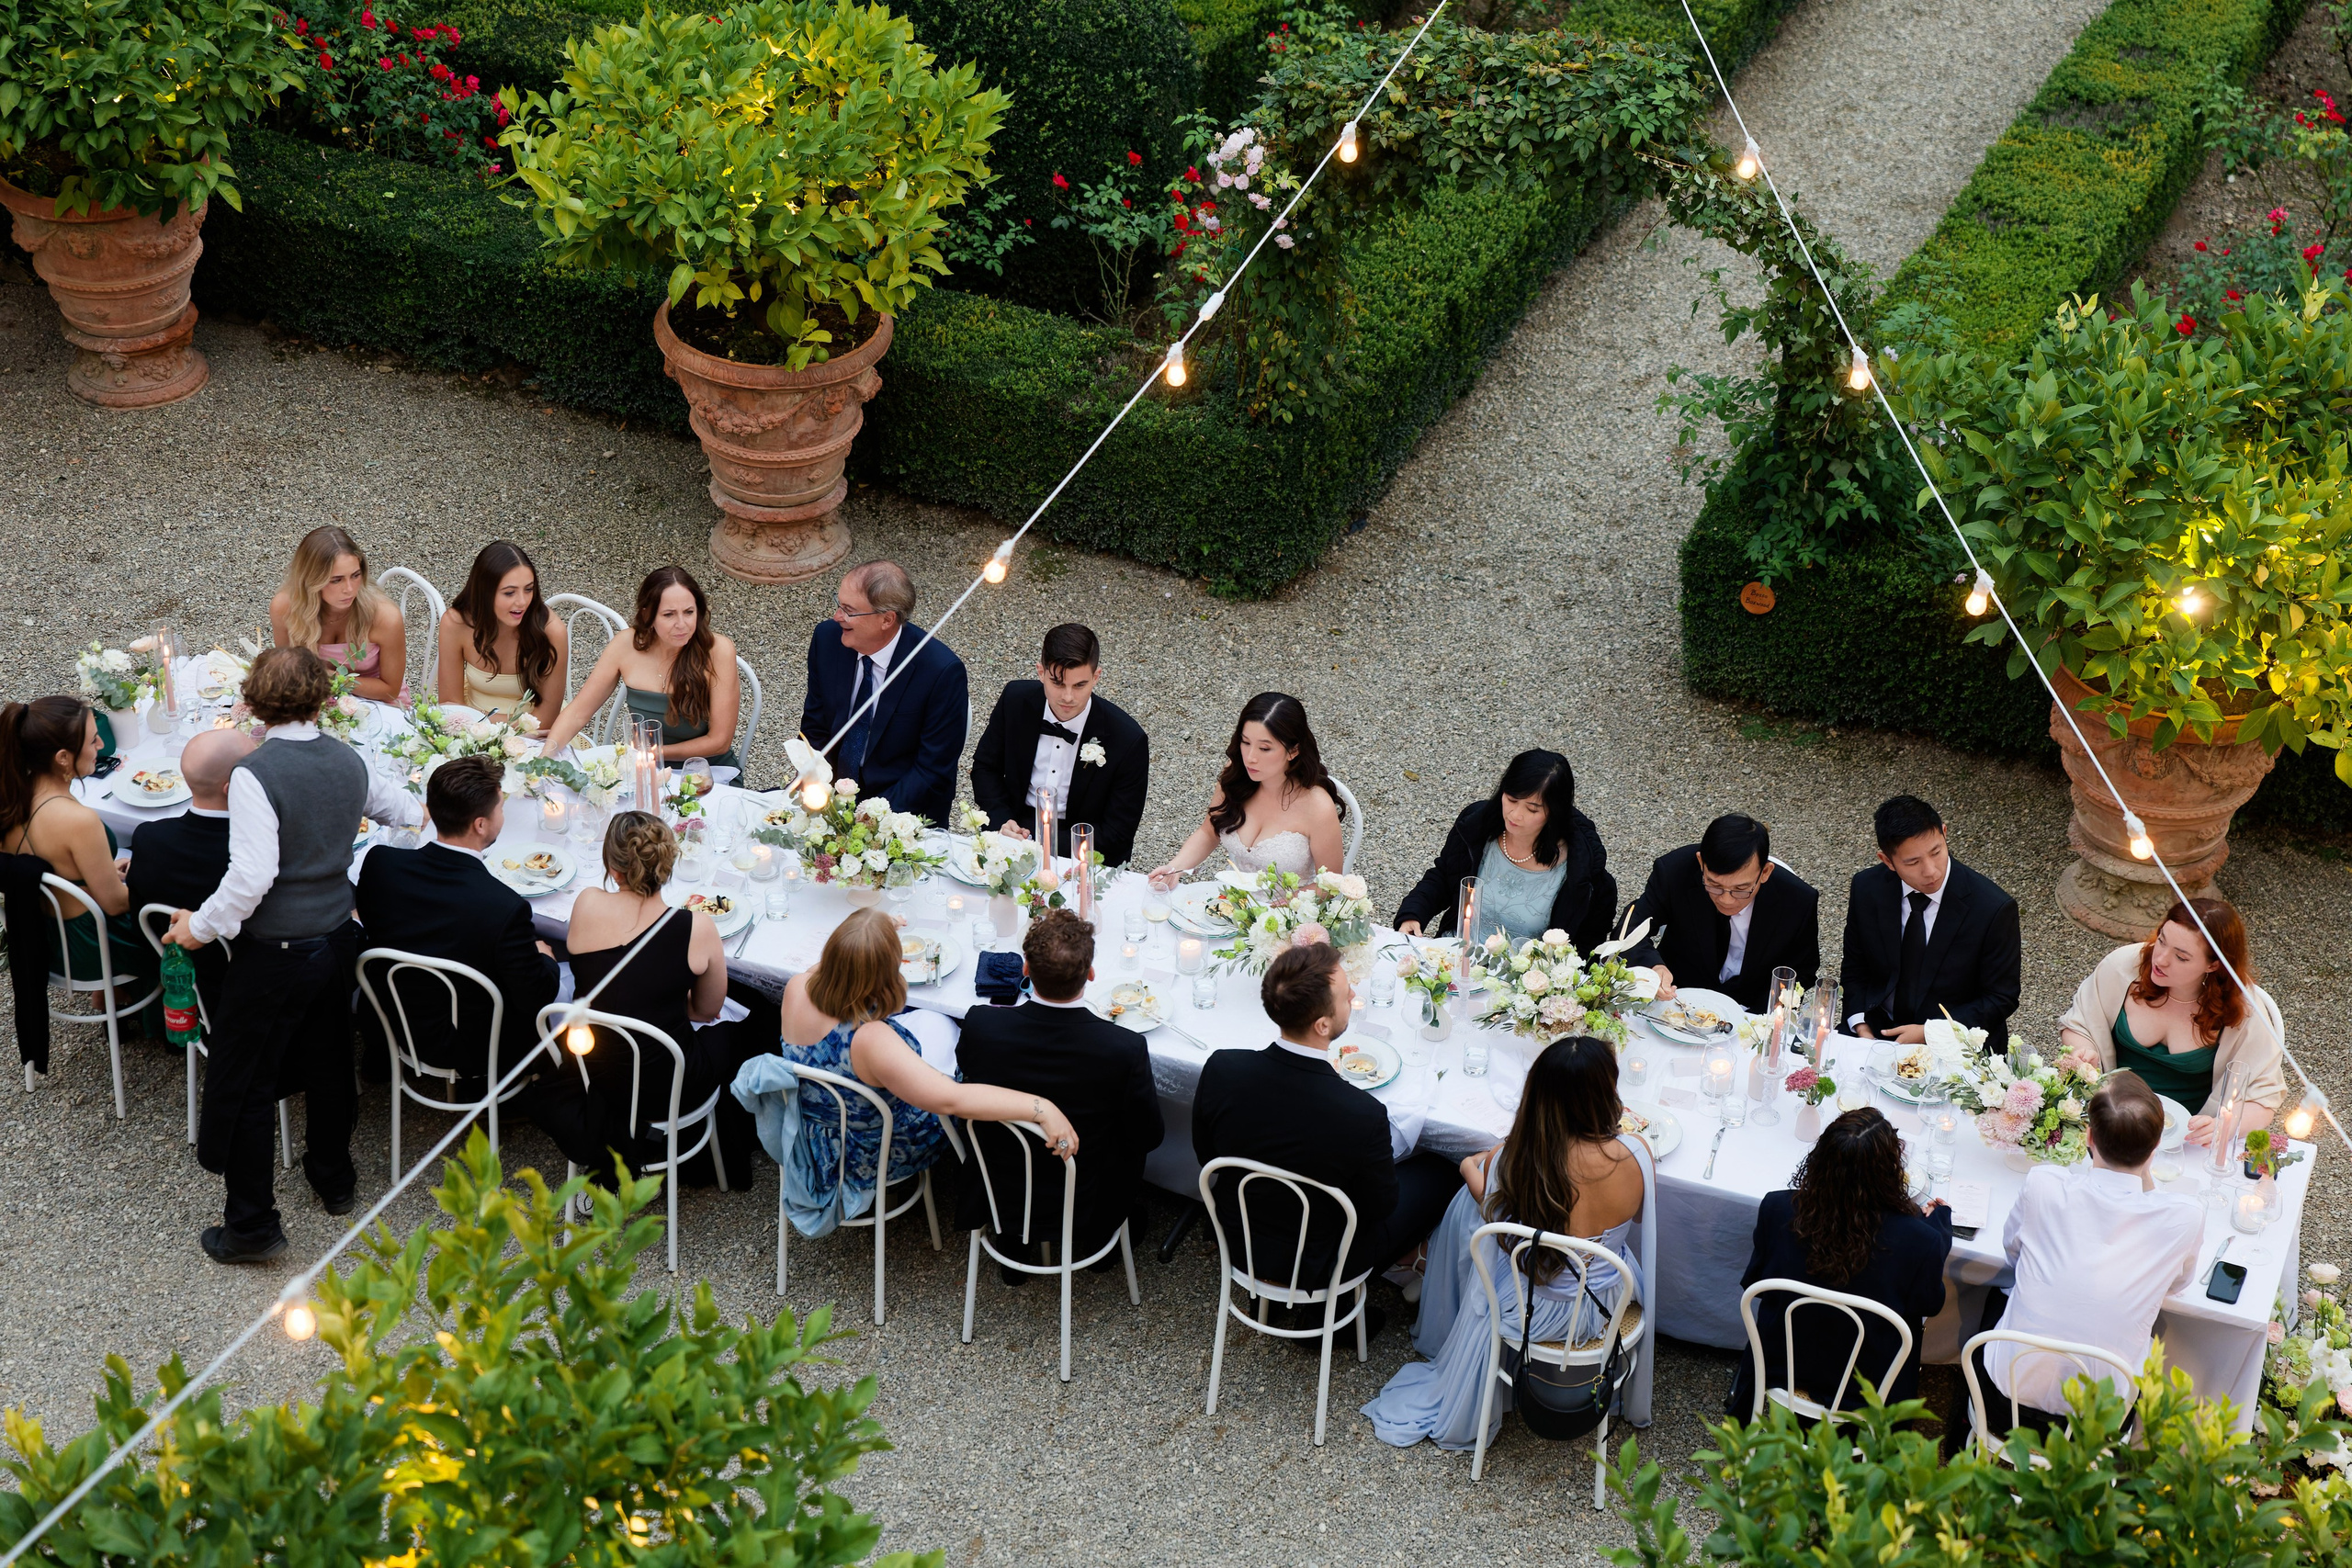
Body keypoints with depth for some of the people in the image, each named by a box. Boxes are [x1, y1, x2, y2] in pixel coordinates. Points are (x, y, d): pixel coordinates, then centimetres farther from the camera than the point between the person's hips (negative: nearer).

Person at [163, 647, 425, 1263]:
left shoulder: (255, 773, -21)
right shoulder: (348, 760, -1)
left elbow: (253, 875, -27)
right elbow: (396, 804, 21)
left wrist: (203, 924, -11)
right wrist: (420, 813, 44)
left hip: (275, 953, -7)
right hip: (337, 936, 7)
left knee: (243, 1084, 6)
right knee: (327, 1061, 25)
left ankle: (252, 1224, 11)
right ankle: (333, 1178, 43)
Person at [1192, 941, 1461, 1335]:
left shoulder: (1221, 1070, -24)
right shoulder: (1362, 1116, -36)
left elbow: (1207, 1155, -4)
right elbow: (1379, 1207, -16)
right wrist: (1396, 1145, 3)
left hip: (1237, 1243, 5)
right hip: (1317, 1264, -5)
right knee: (1439, 1173, 14)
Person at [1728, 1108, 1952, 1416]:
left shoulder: (1777, 1210, -25)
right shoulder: (1920, 1240, -31)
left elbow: (1753, 1283, -5)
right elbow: (1929, 1305, -8)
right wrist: (1939, 1221, 7)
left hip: (1778, 1374, 1)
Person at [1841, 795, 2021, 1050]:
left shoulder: (1994, 909, -14)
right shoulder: (1867, 888, -3)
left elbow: (2001, 998, -6)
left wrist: (1930, 1033, -14)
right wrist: (1862, 1027, -7)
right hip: (1878, 1033, 3)